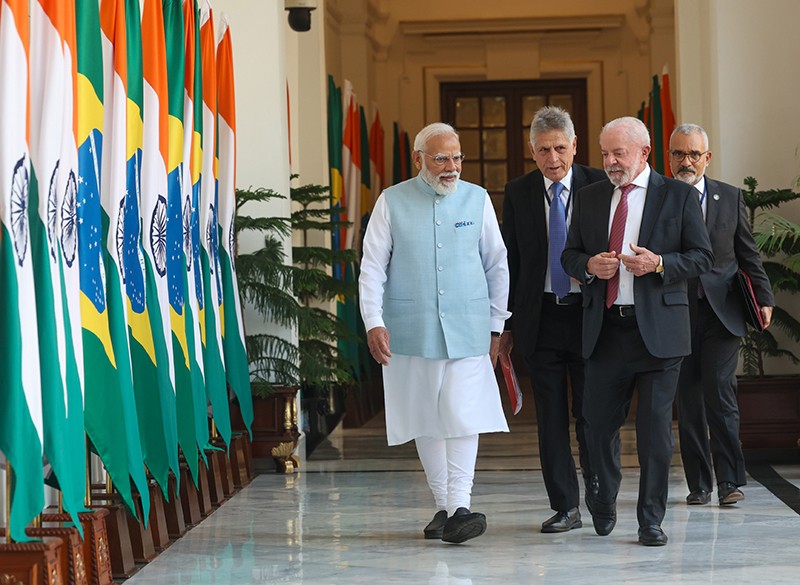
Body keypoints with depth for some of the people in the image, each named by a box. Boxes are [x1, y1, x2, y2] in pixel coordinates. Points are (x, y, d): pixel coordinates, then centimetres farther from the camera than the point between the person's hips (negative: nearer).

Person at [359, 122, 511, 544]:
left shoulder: (477, 200, 6)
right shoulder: (392, 203, 2)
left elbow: (497, 266, 12)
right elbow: (372, 266, 0)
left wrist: (496, 325, 11)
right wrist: (374, 322, -11)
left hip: (467, 330, 0)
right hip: (410, 331, 0)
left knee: (463, 415, -12)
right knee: (425, 420, 6)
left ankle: (459, 506, -13)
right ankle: (443, 505, 17)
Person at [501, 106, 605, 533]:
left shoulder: (599, 186, -2)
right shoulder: (518, 193, 5)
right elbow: (509, 260, 9)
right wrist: (507, 323, 6)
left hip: (590, 316, -2)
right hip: (541, 317, 2)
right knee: (551, 417, 4)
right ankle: (565, 506, 12)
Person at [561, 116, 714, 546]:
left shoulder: (678, 196, 3)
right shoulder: (589, 198, 13)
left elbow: (702, 257, 2)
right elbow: (570, 255, 17)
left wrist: (659, 264, -15)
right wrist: (588, 264, -6)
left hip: (657, 329, -3)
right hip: (604, 329, 3)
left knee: (655, 428, -1)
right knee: (598, 423, 5)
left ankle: (651, 520, 9)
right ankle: (604, 499, 30)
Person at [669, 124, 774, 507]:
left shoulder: (730, 197, 9)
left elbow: (748, 254, 13)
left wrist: (763, 298, 5)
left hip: (722, 313, 0)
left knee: (719, 392, -10)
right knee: (688, 401, 3)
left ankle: (729, 481, -2)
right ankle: (698, 484, 12)